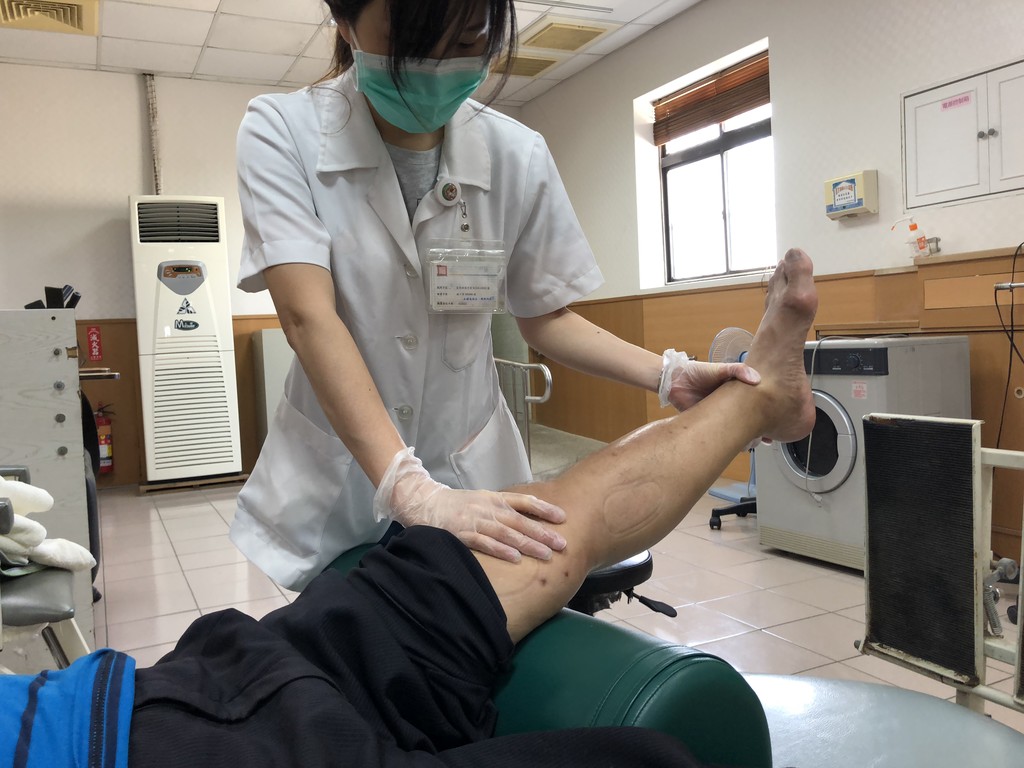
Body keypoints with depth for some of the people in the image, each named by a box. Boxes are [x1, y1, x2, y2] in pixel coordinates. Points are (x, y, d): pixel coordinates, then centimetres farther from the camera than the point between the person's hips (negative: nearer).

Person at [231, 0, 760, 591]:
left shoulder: (519, 155, -9)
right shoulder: (281, 132, -14)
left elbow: (545, 317, 1)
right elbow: (309, 319, -25)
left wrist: (669, 375, -16)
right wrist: (410, 491, -36)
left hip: (473, 472, 2)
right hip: (336, 477, -1)